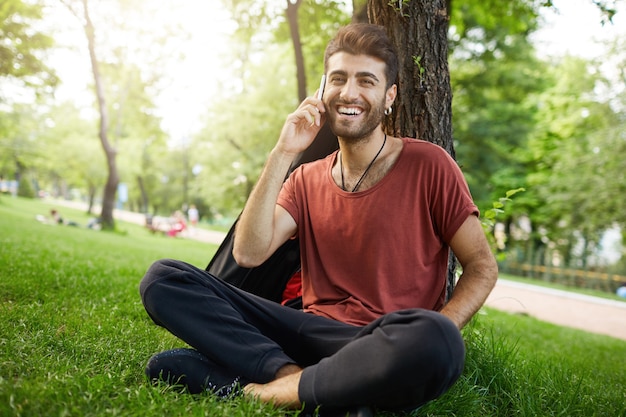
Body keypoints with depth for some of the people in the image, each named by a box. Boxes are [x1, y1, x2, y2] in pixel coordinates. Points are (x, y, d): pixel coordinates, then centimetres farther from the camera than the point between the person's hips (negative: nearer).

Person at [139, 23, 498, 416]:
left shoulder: (428, 165, -1)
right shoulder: (307, 179, 11)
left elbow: (482, 266, 0)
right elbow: (248, 254, -3)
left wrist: (430, 342, -17)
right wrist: (282, 154, -7)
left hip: (383, 346, -3)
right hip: (312, 331, 4)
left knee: (435, 343, -40)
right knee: (164, 278, -8)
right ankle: (291, 373, -24)